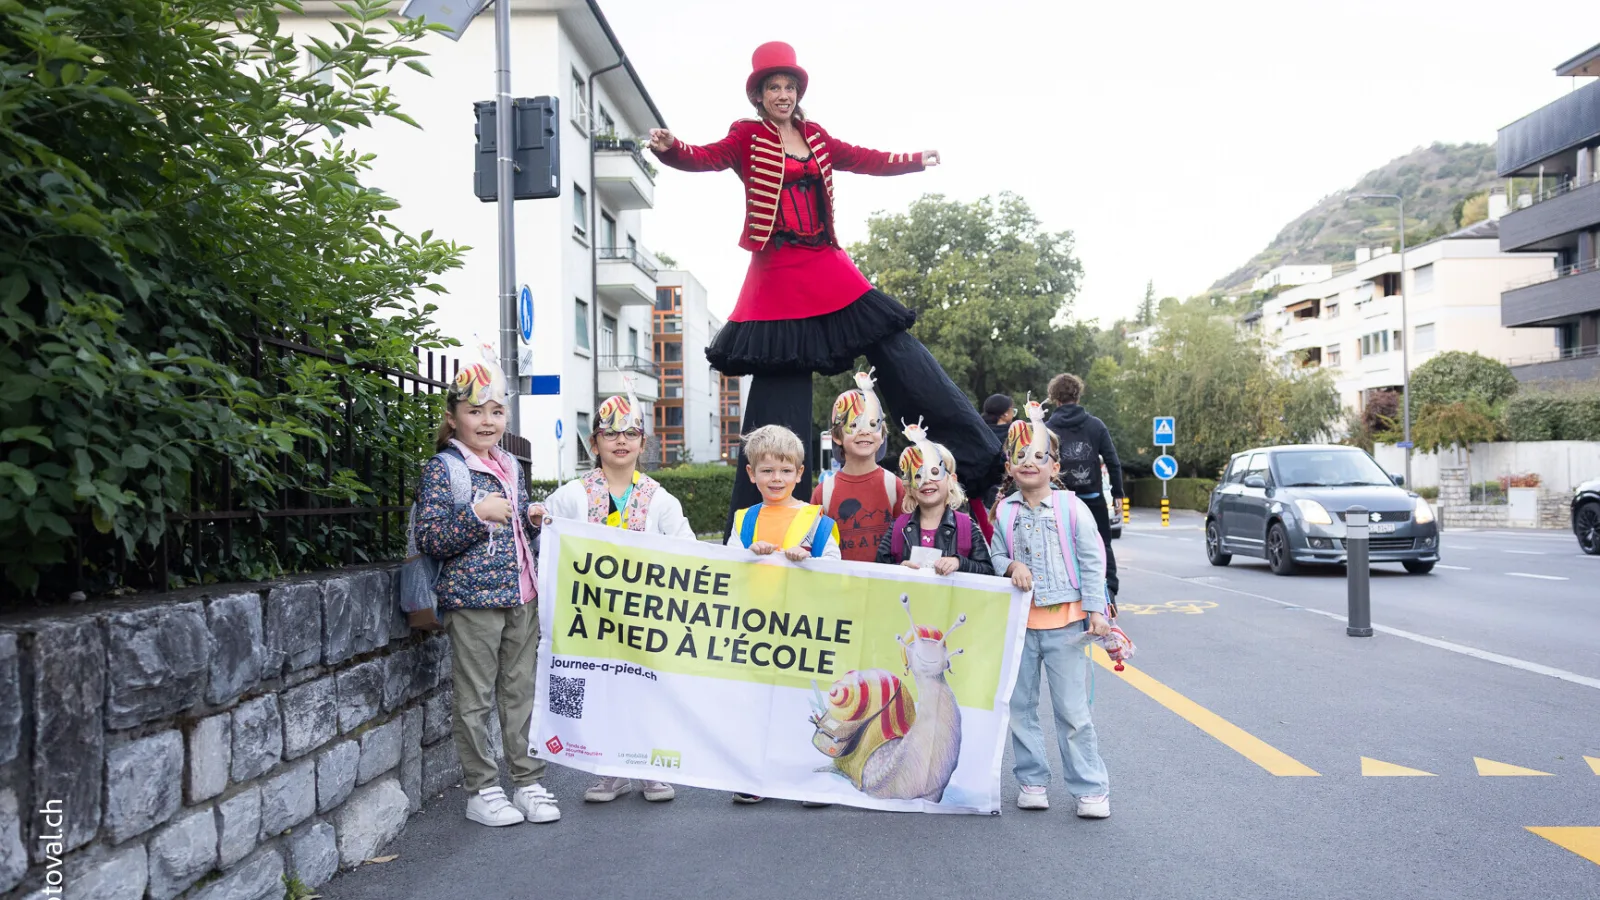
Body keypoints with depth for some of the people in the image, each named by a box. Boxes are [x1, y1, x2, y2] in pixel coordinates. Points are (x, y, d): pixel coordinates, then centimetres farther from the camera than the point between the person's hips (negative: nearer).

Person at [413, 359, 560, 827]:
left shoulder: (510, 465, 14)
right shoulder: (441, 469, -7)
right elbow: (428, 539, -12)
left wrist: (538, 518, 6)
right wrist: (477, 515, -22)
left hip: (521, 595, 6)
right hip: (472, 598, -6)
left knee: (522, 690, 11)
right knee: (475, 698, 3)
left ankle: (528, 782, 21)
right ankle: (481, 791, 15)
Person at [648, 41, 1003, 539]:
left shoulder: (814, 136, 16)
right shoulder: (748, 137, 2)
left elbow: (864, 159, 24)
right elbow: (706, 158, -14)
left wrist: (916, 161, 19)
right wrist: (670, 148, -33)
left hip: (827, 269, 4)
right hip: (777, 274, -4)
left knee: (895, 349, 1)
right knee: (779, 388, -1)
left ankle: (977, 452, 8)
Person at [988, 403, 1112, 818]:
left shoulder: (1072, 509, -4)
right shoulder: (1005, 513, 4)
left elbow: (1092, 562, -2)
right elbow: (996, 556, 11)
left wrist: (1095, 611, -6)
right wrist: (1011, 566, -11)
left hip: (1064, 621, -3)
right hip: (1018, 622, 4)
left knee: (1072, 710, 0)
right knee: (1020, 705, 10)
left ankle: (1090, 787, 11)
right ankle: (1032, 779, 24)